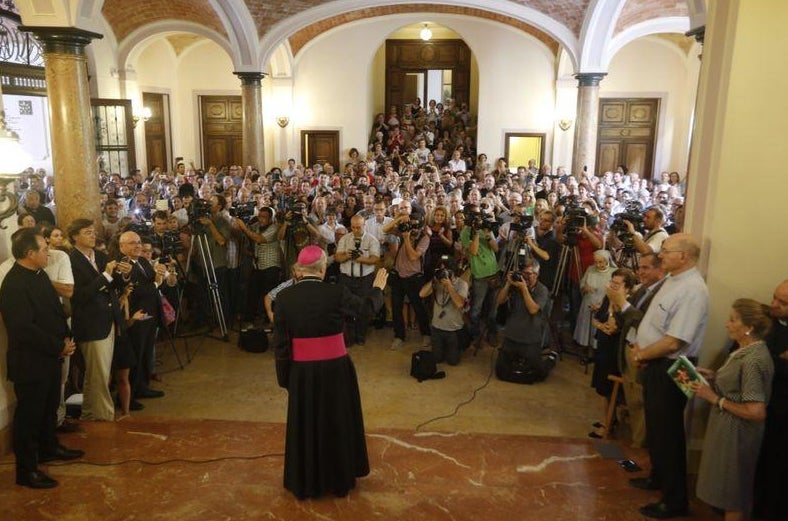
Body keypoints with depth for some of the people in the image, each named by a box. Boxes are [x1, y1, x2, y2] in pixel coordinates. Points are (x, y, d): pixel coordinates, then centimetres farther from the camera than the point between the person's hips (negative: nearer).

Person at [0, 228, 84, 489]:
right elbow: (24, 329, -26)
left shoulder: (39, 275, 6)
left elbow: (56, 309, 13)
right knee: (29, 414, 4)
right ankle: (27, 470, 18)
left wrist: (66, 338, 0)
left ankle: (49, 447, 43)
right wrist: (59, 347, -19)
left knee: (50, 407, 23)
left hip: (50, 357, 9)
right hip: (30, 362, -9)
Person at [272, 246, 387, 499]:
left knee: (305, 426, 18)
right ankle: (339, 479, 35)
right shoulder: (336, 293, -15)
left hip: (302, 372, 1)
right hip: (335, 369, -1)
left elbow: (280, 343, -4)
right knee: (337, 423, 18)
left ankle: (304, 483, 33)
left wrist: (284, 377, 7)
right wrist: (378, 288, 22)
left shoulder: (284, 297, -9)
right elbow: (367, 307, 3)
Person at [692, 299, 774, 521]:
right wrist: (715, 377, 0)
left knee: (733, 497, 10)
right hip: (729, 430, 9)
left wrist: (714, 398, -21)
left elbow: (756, 412, -28)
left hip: (736, 434, -9)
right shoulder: (747, 350, 3)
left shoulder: (753, 360, -27)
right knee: (739, 494, 24)